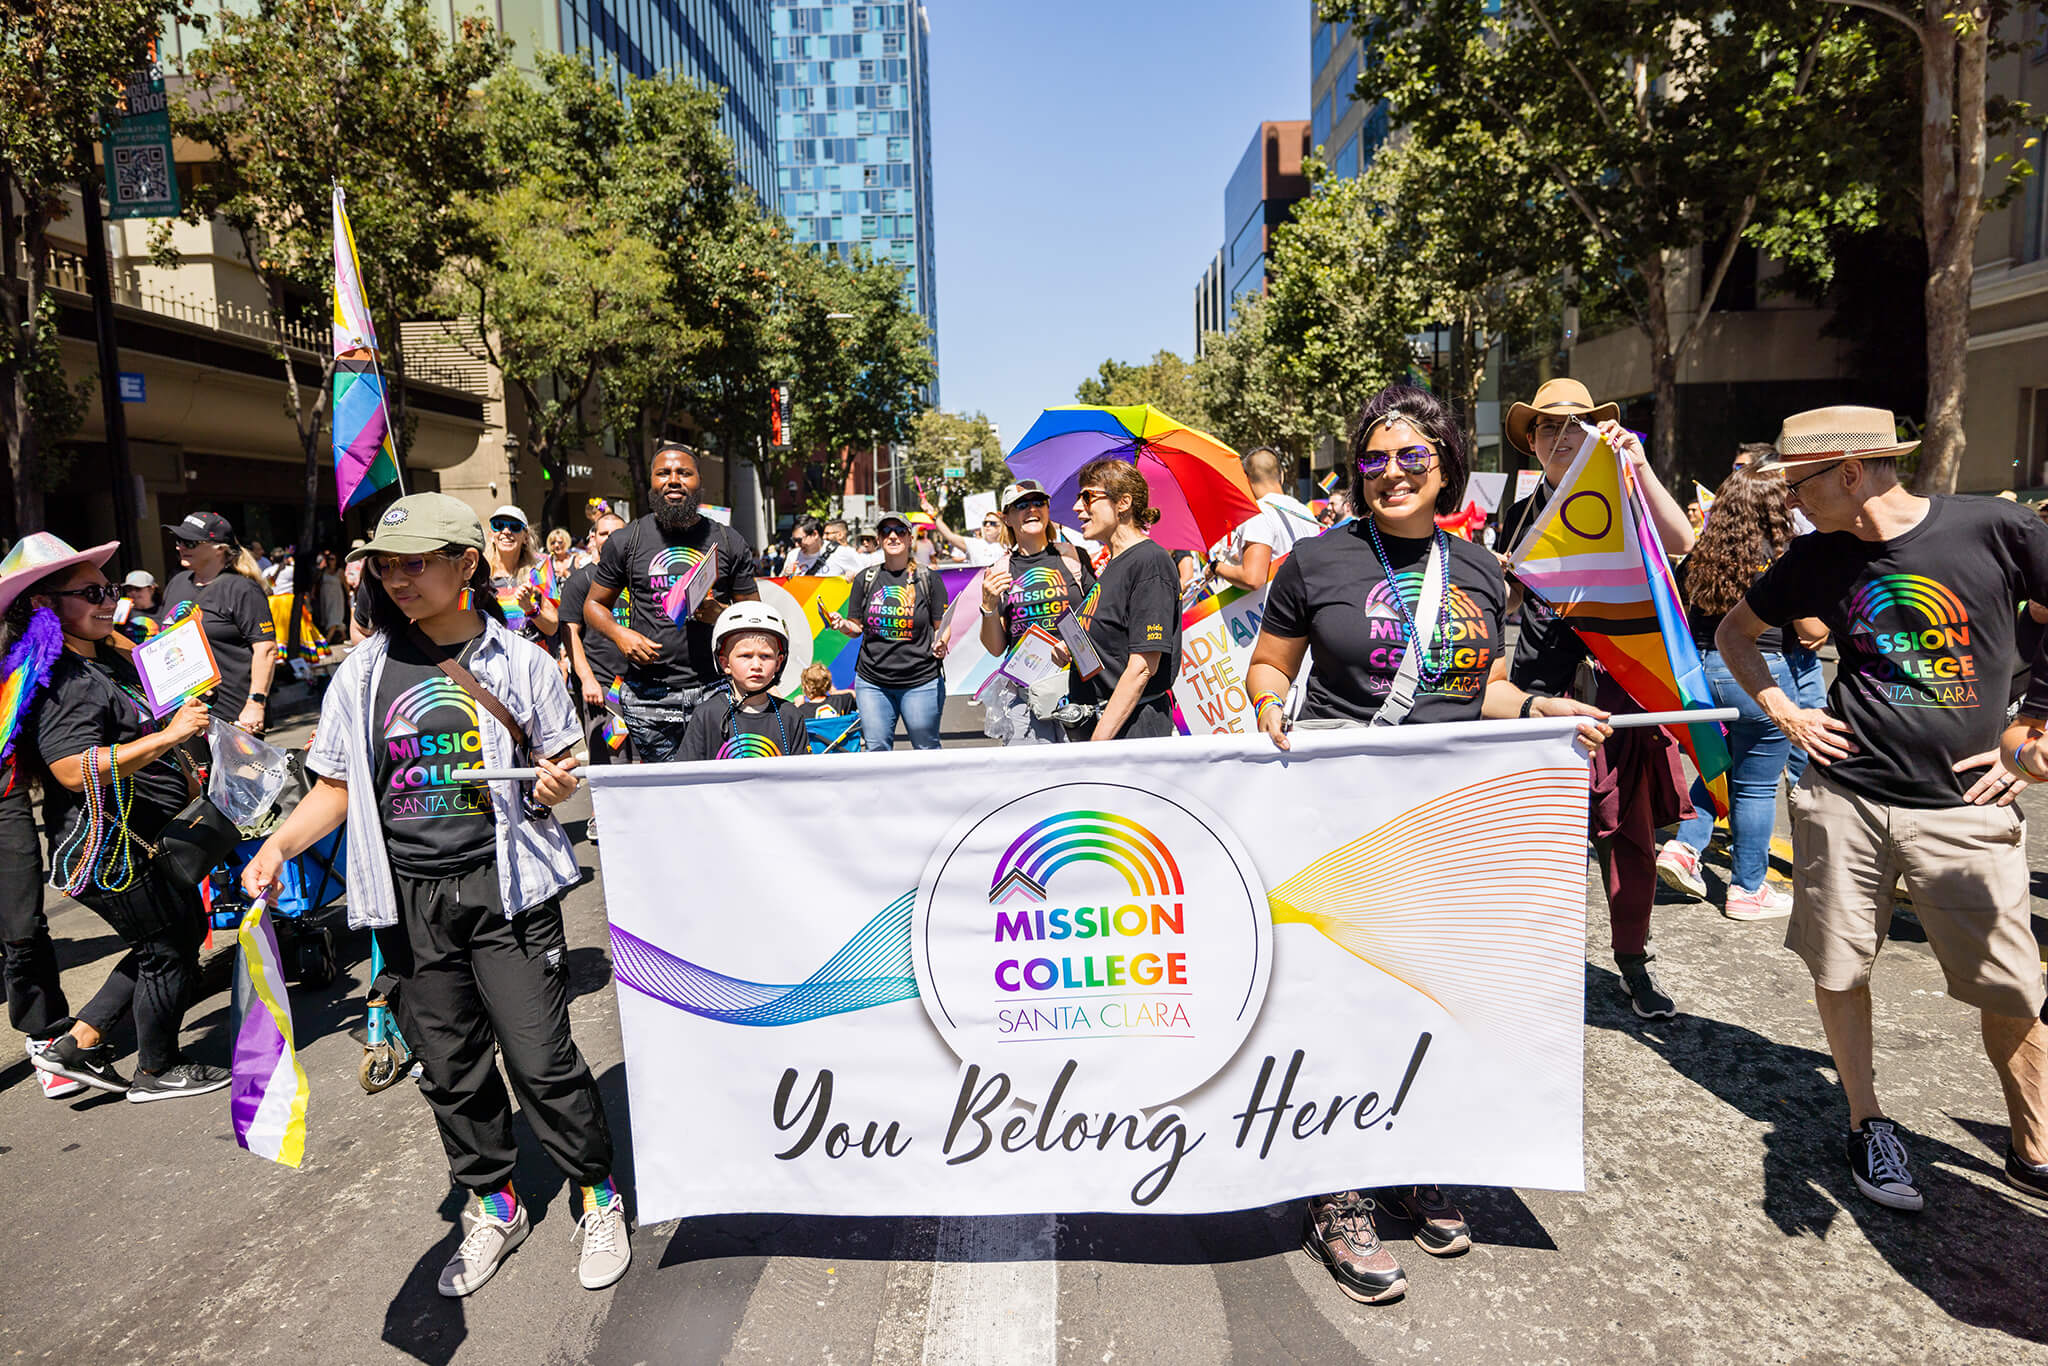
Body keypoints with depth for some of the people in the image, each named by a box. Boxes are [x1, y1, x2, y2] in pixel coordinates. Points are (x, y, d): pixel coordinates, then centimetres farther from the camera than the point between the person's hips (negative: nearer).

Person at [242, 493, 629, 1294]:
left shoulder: (518, 661, 0)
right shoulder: (364, 671, 5)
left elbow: (560, 769, 7)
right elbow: (336, 787, 9)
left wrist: (554, 786, -15)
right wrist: (278, 846, -7)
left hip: (503, 884, -3)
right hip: (410, 897, 3)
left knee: (542, 1059, -3)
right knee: (450, 1068, 13)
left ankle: (598, 1198, 20)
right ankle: (493, 1206, 34)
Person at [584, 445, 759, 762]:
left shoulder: (727, 542, 8)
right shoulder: (626, 542, 7)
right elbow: (594, 605, 15)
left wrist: (722, 615, -10)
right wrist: (619, 634, -6)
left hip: (715, 691, 0)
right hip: (650, 696, 0)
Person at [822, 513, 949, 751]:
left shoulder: (928, 579, 3)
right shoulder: (865, 579, 9)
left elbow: (941, 626, 6)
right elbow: (857, 628, 13)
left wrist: (941, 643, -14)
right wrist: (842, 624, -7)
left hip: (921, 682, -2)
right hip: (872, 682, 2)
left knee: (926, 749, 4)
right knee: (876, 750, 3)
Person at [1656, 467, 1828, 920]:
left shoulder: (1699, 557, 5)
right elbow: (1813, 632, -7)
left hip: (1700, 672, 5)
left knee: (1720, 765, 25)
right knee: (1755, 785, 5)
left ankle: (1684, 846, 10)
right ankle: (1747, 890, 15)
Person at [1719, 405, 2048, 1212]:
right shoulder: (1818, 558, 2)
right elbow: (1734, 632, 17)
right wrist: (1783, 712, 5)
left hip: (1965, 808, -2)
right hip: (1846, 795, 2)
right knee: (1839, 970, 8)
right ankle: (1866, 1124, 28)